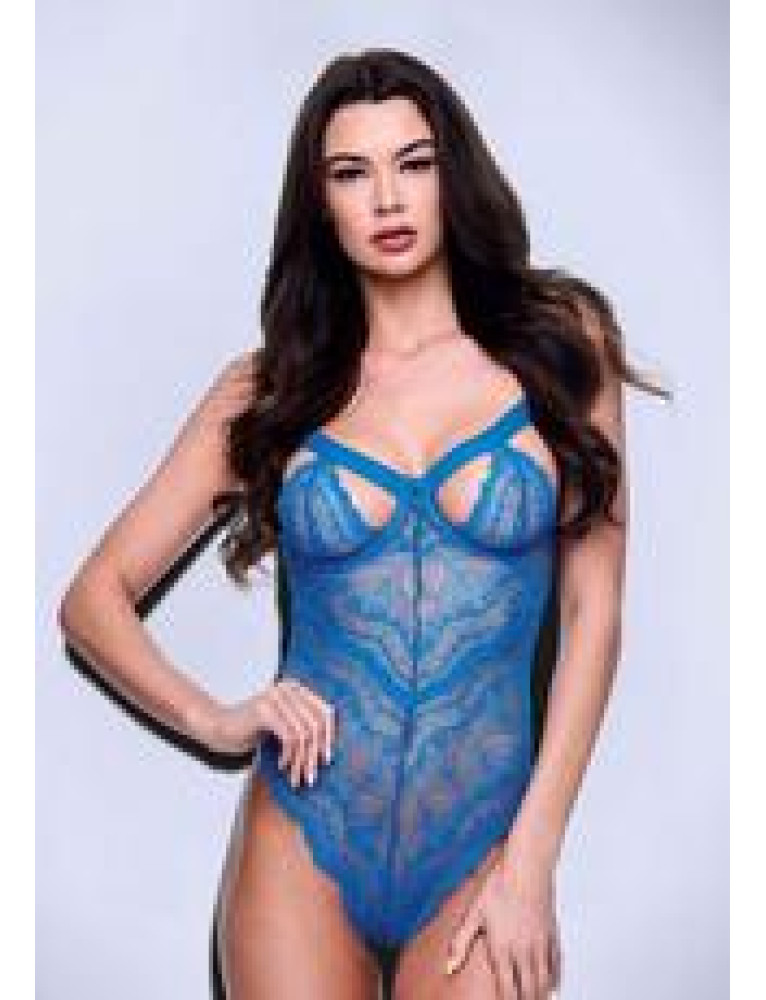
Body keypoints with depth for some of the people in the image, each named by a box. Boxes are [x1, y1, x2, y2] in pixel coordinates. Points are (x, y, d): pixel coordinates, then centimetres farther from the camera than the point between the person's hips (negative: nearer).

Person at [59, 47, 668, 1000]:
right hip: (301, 838, 1)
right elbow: (95, 597, 6)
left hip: (479, 849, 0)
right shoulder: (267, 387, 3)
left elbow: (590, 614, -1)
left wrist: (530, 866, -6)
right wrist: (215, 719, -11)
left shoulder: (558, 343, 1)